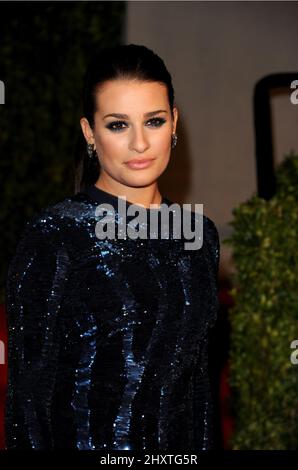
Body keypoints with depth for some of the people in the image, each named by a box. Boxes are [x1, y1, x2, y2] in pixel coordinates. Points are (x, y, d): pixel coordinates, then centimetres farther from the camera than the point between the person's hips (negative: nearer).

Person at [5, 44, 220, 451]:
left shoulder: (201, 235, 3)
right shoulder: (53, 236, -14)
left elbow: (198, 379, 10)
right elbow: (28, 396, -13)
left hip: (181, 443, 5)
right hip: (84, 441, -5)